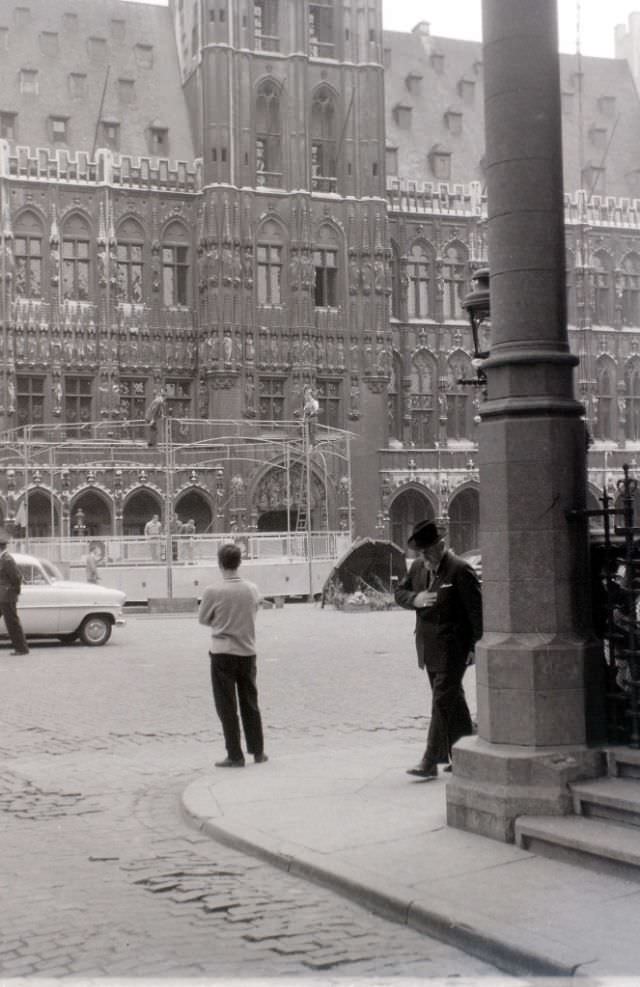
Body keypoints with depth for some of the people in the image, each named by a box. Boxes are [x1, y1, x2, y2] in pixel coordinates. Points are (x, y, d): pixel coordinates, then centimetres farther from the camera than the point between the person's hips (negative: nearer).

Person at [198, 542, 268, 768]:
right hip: (247, 652, 4)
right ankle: (258, 752, 21)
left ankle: (235, 756, 5)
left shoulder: (213, 592, -14)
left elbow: (203, 620, -1)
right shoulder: (252, 590, -2)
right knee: (250, 704, 15)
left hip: (222, 654, -4)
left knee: (227, 707, 4)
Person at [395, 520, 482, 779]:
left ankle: (431, 761, -8)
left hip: (452, 647, -8)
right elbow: (400, 593, 14)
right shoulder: (417, 566, 8)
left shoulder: (460, 570, -14)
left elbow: (476, 610, -13)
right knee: (452, 699, 17)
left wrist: (477, 647, -14)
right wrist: (415, 599, -10)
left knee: (442, 701, -9)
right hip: (429, 646, 8)